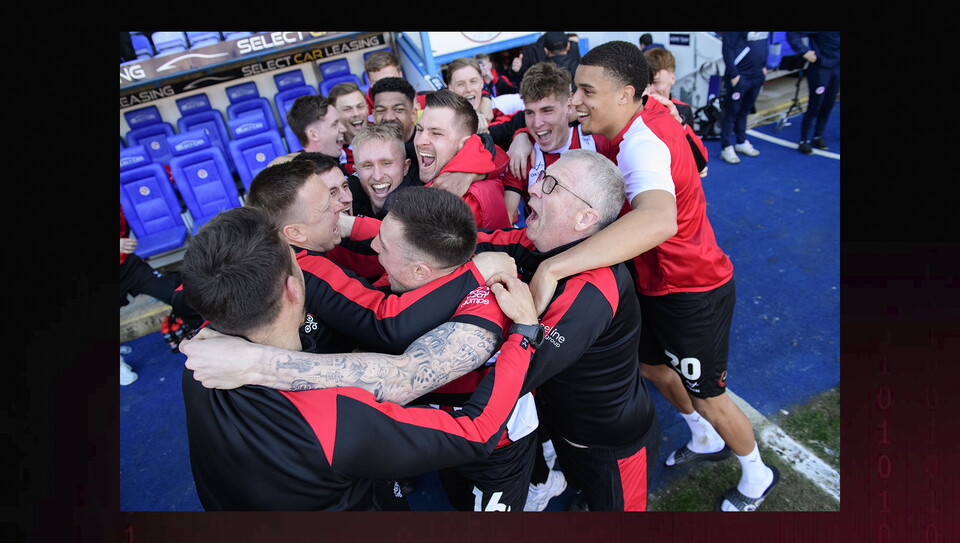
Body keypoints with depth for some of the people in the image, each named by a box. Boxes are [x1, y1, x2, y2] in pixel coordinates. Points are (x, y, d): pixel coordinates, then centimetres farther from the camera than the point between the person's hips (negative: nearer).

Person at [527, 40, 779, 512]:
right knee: (651, 365, 25)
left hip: (692, 293, -9)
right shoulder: (650, 114, -6)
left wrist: (552, 267, -60)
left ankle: (757, 476, 42)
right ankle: (706, 441, 52)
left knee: (706, 397, 11)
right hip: (656, 283, 9)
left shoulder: (642, 144, -34)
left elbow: (659, 219, -56)